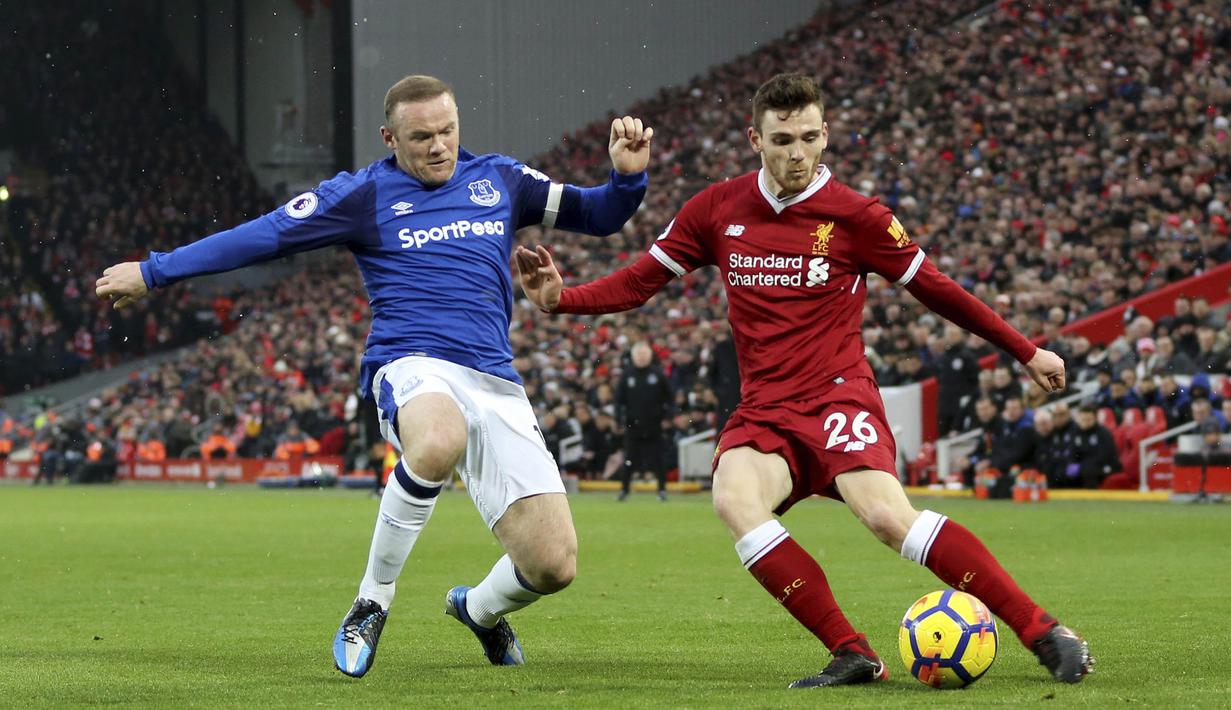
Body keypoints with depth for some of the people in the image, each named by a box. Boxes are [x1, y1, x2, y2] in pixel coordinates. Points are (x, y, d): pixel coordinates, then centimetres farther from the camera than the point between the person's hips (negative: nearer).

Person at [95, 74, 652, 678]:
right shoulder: (365, 195, 4)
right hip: (411, 367, -4)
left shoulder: (500, 181, 15)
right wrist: (152, 272, 4)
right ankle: (371, 603, -22)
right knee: (439, 442, -44)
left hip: (495, 380, 4)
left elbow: (595, 216, 23)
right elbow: (263, 236, 4)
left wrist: (628, 177, 1)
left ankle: (479, 609, 31)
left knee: (552, 566, -8)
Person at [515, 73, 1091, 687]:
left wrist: (1025, 351, 14)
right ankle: (850, 655, -27)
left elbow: (934, 288, 9)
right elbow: (639, 282, 14)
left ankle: (1044, 633, -22)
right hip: (763, 413, 3)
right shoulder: (716, 210, 7)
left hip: (838, 399, -3)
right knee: (734, 501, -30)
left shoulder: (854, 216, -1)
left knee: (885, 514, -30)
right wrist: (560, 297, -2)